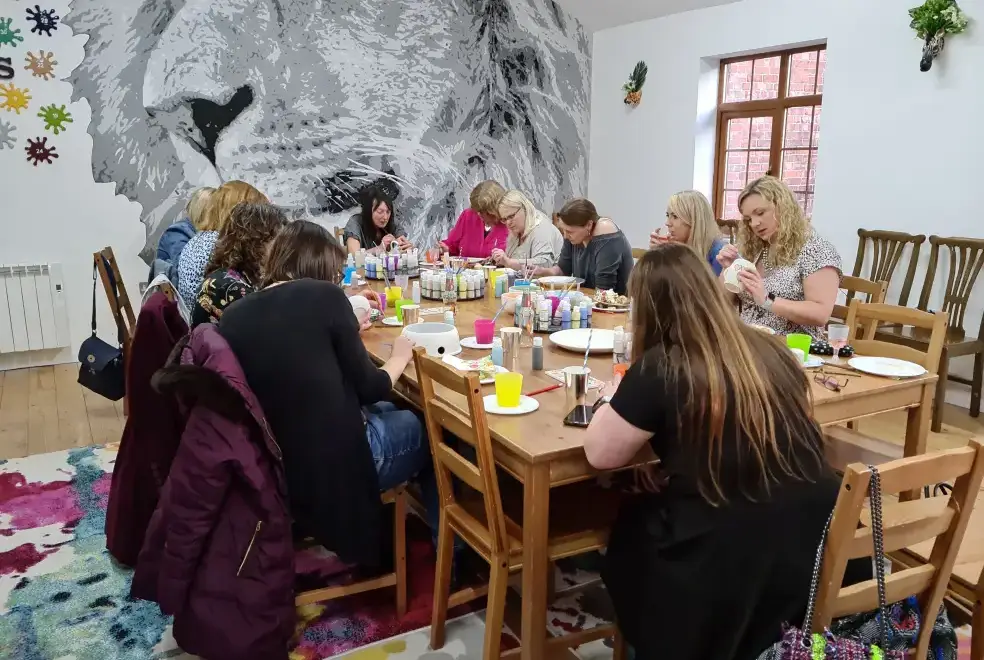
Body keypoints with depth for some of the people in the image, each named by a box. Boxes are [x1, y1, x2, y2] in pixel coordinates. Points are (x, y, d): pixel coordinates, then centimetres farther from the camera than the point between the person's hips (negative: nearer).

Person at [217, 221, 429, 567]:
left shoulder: (233, 315, 1)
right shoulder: (325, 296, -13)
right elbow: (367, 388, -6)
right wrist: (400, 356, 14)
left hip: (269, 468, 7)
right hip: (331, 466, -6)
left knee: (387, 411, 29)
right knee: (424, 427, 23)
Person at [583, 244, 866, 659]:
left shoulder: (659, 368, -16)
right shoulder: (770, 350, 3)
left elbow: (600, 454, -7)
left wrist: (618, 398, 11)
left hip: (731, 562, -6)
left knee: (630, 526, 23)